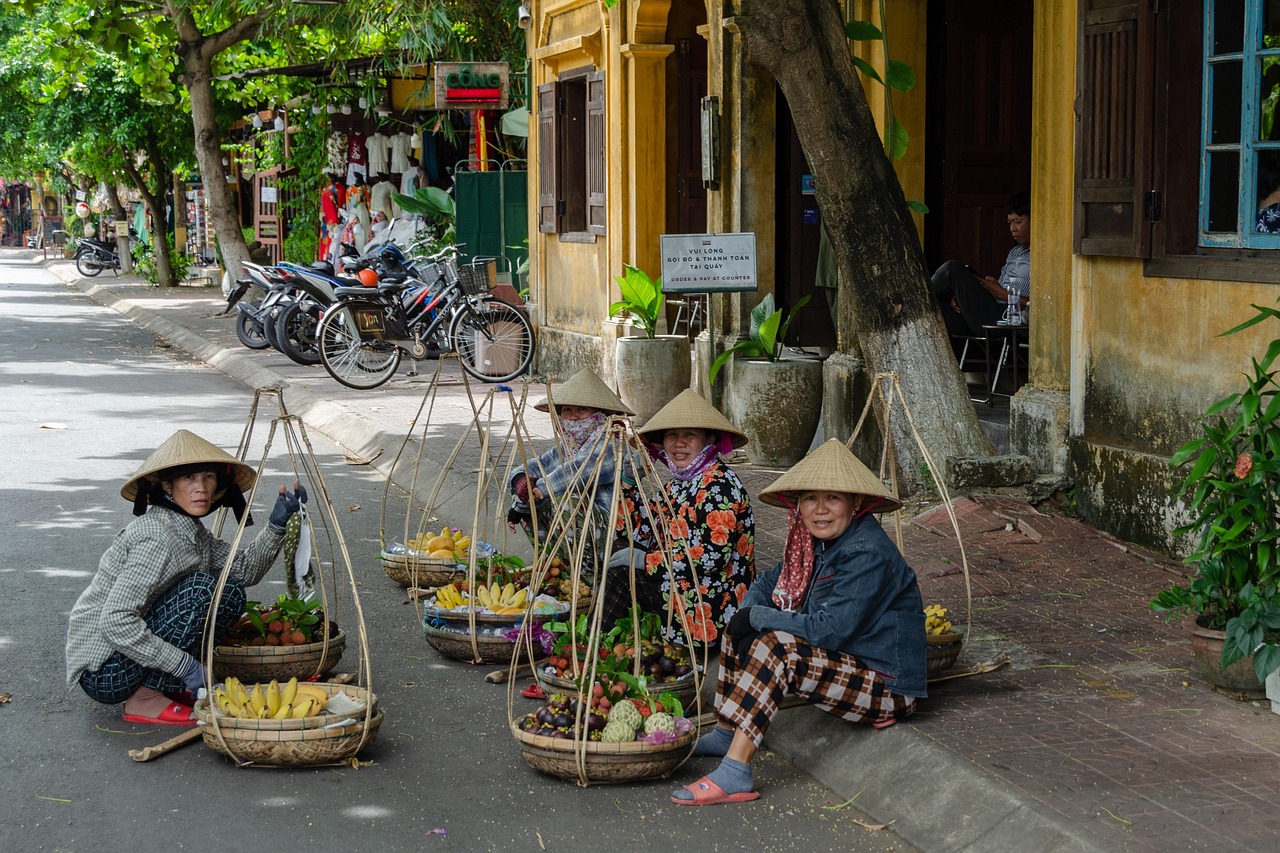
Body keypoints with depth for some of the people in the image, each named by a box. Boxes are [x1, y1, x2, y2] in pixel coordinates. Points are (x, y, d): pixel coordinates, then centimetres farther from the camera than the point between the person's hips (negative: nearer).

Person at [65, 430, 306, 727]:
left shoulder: (189, 529, 7)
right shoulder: (157, 537, -22)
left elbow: (245, 569, 12)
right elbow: (115, 622, -28)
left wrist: (277, 525, -4)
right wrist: (186, 666, -24)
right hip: (105, 672, -9)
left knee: (230, 594, 6)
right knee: (205, 590, -21)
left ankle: (167, 687, 7)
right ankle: (144, 700, -12)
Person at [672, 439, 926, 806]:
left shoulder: (869, 554, -23)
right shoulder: (816, 541, 4)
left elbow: (830, 631, -28)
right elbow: (770, 581, 15)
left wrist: (757, 617, -18)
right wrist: (747, 612, -7)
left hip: (889, 688, -10)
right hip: (846, 664, 10)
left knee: (777, 647, -29)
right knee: (742, 630, 9)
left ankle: (733, 775, -32)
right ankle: (724, 734, 18)